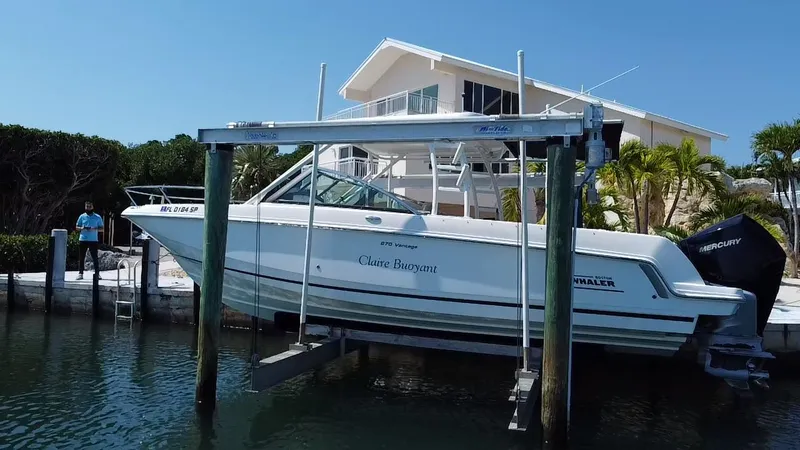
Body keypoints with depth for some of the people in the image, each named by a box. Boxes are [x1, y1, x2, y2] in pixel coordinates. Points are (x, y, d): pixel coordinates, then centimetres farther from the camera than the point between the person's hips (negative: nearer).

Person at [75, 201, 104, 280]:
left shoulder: (97, 217, 5)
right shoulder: (82, 216, 9)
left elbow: (101, 229, 6)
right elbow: (77, 227, 14)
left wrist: (94, 229, -14)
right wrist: (81, 228, -9)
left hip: (93, 240, -1)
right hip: (83, 240, 2)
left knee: (95, 257, -2)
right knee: (81, 257, 3)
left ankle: (97, 273, 1)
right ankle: (80, 273, 7)